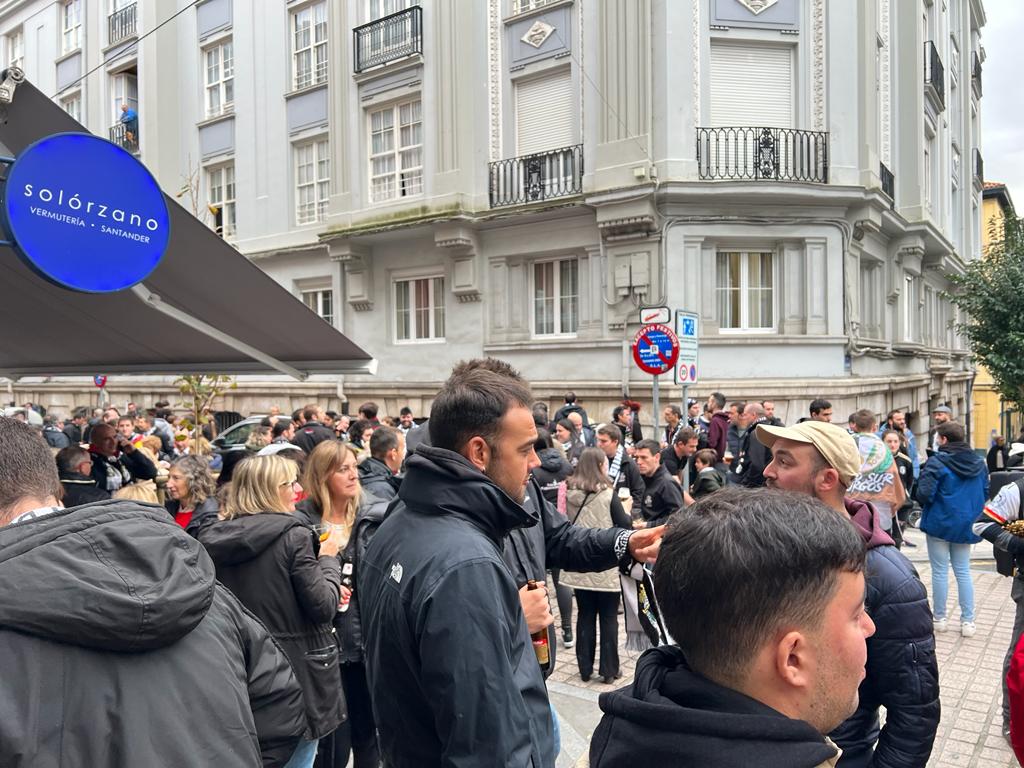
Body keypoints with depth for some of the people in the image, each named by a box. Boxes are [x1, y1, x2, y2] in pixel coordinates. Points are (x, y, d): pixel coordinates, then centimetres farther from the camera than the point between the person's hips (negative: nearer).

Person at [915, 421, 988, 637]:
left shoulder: (937, 462, -16)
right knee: (963, 571, 13)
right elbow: (985, 492, 11)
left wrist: (925, 506, 2)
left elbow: (924, 494, -19)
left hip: (940, 522, -5)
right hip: (966, 524, 5)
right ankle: (968, 621, 15)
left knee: (940, 571, 5)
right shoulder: (979, 462, 3)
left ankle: (940, 618, 15)